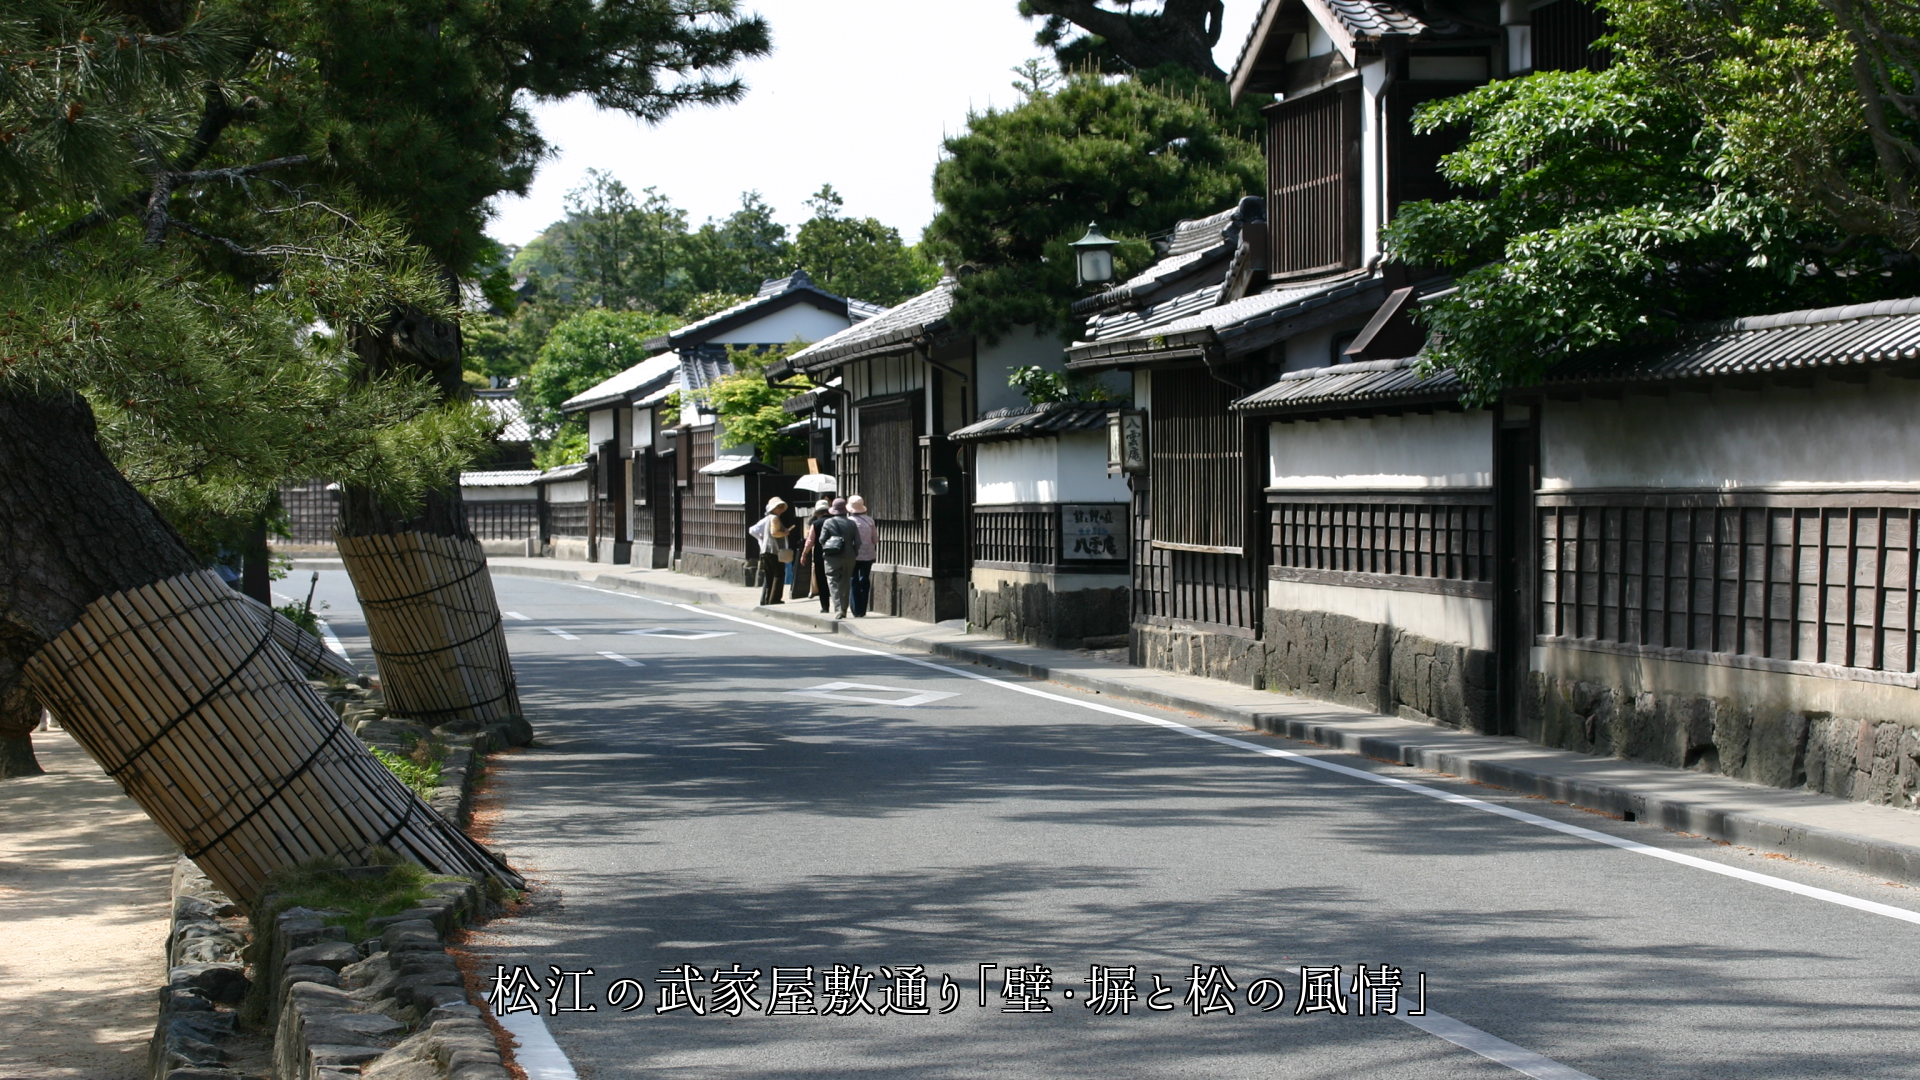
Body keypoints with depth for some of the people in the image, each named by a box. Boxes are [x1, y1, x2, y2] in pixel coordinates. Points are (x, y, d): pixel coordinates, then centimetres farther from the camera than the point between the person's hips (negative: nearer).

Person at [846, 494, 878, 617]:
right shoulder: (869, 520, -2)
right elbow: (875, 539, 2)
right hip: (868, 555, 3)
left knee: (854, 583, 6)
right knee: (865, 582, 14)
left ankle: (857, 612, 2)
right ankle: (862, 611, 15)